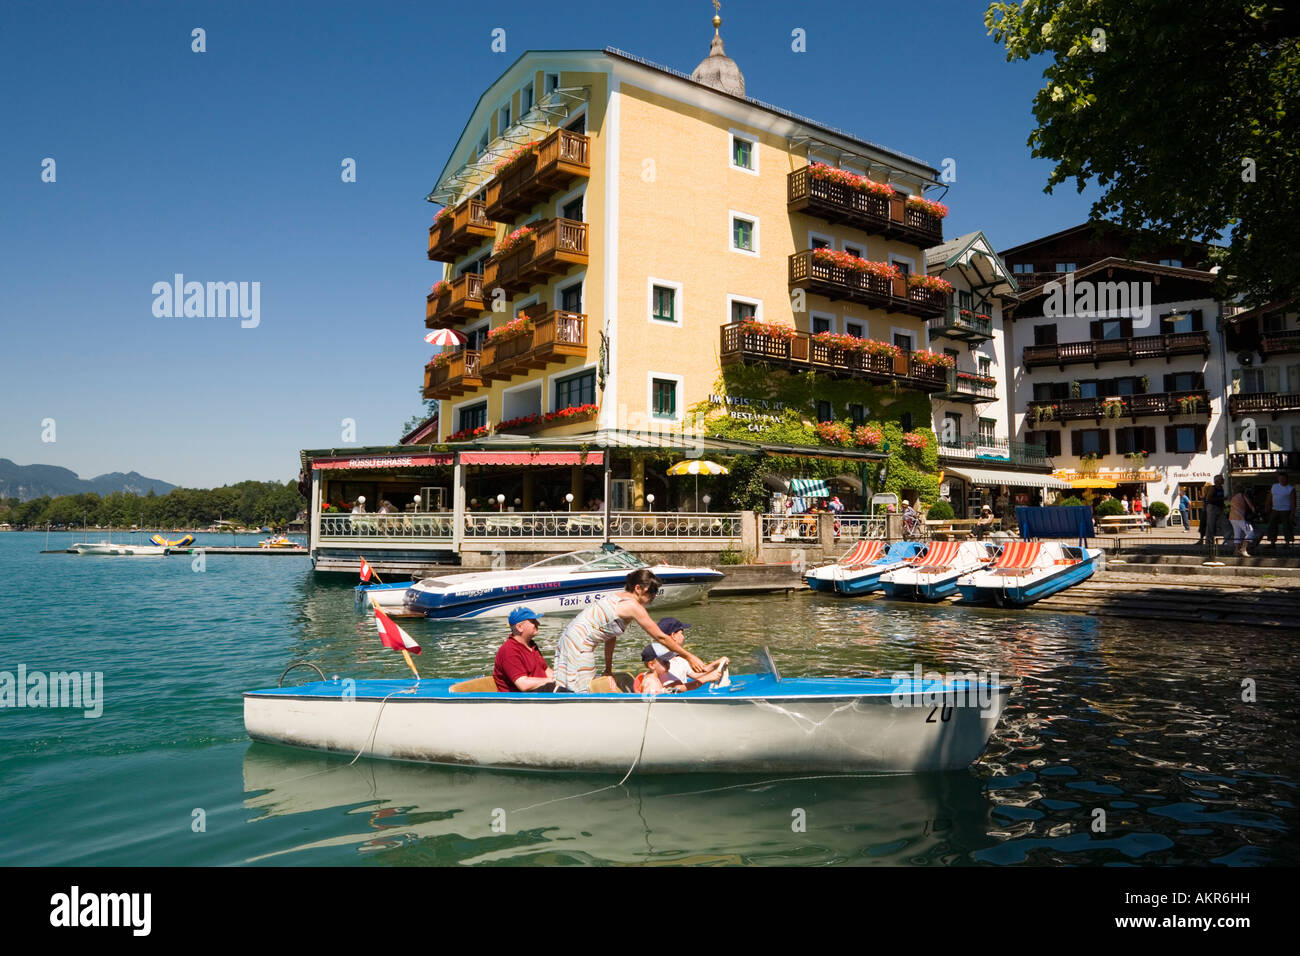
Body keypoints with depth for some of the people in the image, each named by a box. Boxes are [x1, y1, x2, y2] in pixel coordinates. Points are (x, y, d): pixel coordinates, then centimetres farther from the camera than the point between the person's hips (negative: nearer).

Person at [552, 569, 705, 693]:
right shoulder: (634, 607, -14)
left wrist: (608, 669, 23)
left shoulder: (621, 598, 13)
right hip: (579, 643, -9)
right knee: (582, 690, -4)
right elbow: (661, 637, -11)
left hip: (569, 637, 9)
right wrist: (689, 657, -3)